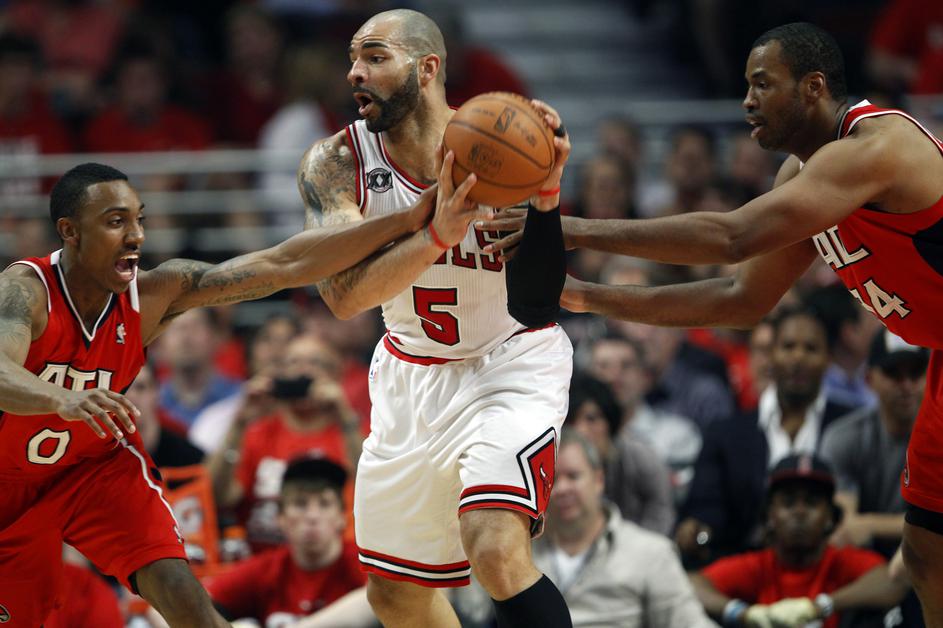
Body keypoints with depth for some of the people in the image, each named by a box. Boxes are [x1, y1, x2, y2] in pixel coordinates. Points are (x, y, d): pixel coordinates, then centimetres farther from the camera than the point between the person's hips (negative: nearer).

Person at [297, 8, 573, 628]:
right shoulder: (337, 164, -13)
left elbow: (536, 305, -26)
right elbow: (343, 294, -28)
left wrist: (545, 193, -38)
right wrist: (439, 233, -43)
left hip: (511, 361, -5)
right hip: (413, 373, 5)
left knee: (496, 552, -29)